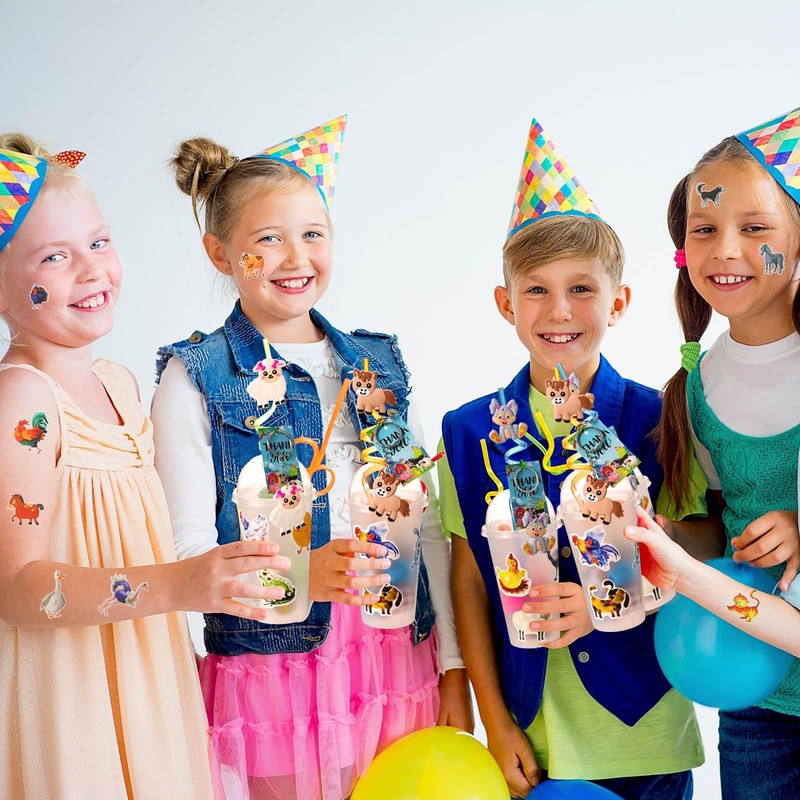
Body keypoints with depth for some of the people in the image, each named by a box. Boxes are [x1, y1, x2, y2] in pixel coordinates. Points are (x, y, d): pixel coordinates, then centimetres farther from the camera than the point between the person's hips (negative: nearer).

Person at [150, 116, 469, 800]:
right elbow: (185, 554, -10)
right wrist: (301, 574, -28)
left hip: (402, 662, 4)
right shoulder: (196, 379, -4)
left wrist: (454, 668, 6)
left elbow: (428, 523, 9)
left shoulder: (377, 363, 9)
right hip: (276, 664, -4)